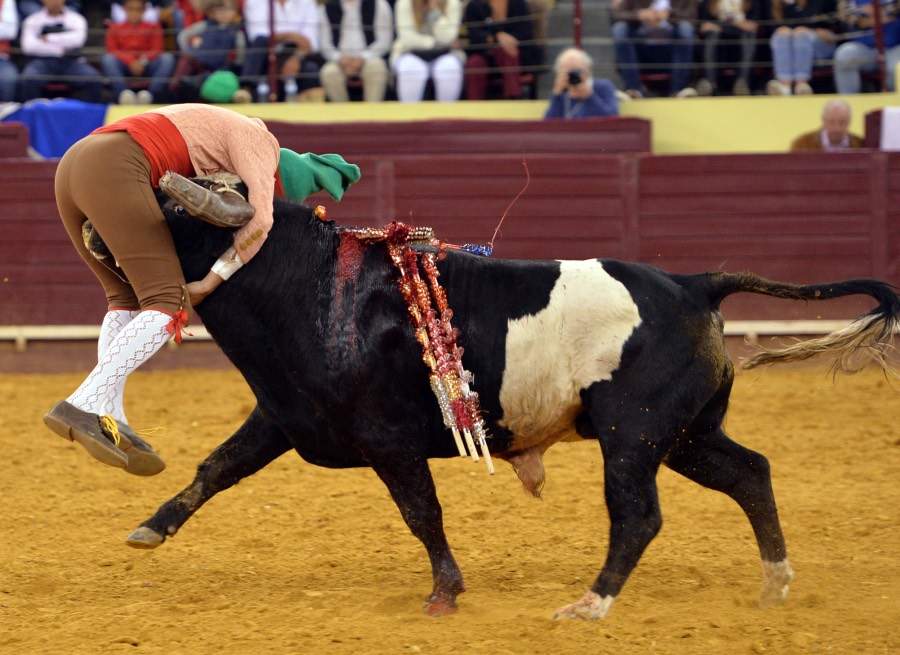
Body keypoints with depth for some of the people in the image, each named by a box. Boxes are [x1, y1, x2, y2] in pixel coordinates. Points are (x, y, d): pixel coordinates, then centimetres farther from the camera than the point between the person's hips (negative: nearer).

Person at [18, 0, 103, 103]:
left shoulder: (75, 18, 14)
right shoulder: (33, 20, 12)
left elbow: (77, 38, -7)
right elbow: (28, 46, -4)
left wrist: (48, 38, -5)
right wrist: (60, 50, -7)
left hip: (71, 62, 1)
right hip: (42, 62, -1)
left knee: (94, 79, -29)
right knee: (29, 80, -35)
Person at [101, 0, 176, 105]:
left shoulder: (153, 27, 19)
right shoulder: (115, 28, 18)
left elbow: (156, 50, 6)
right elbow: (112, 51, 5)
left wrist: (144, 61, -16)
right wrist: (130, 62, -15)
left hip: (146, 68, 0)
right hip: (124, 67, 0)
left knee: (168, 58, -28)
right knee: (107, 59, -31)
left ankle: (150, 94, -47)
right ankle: (124, 93, -52)